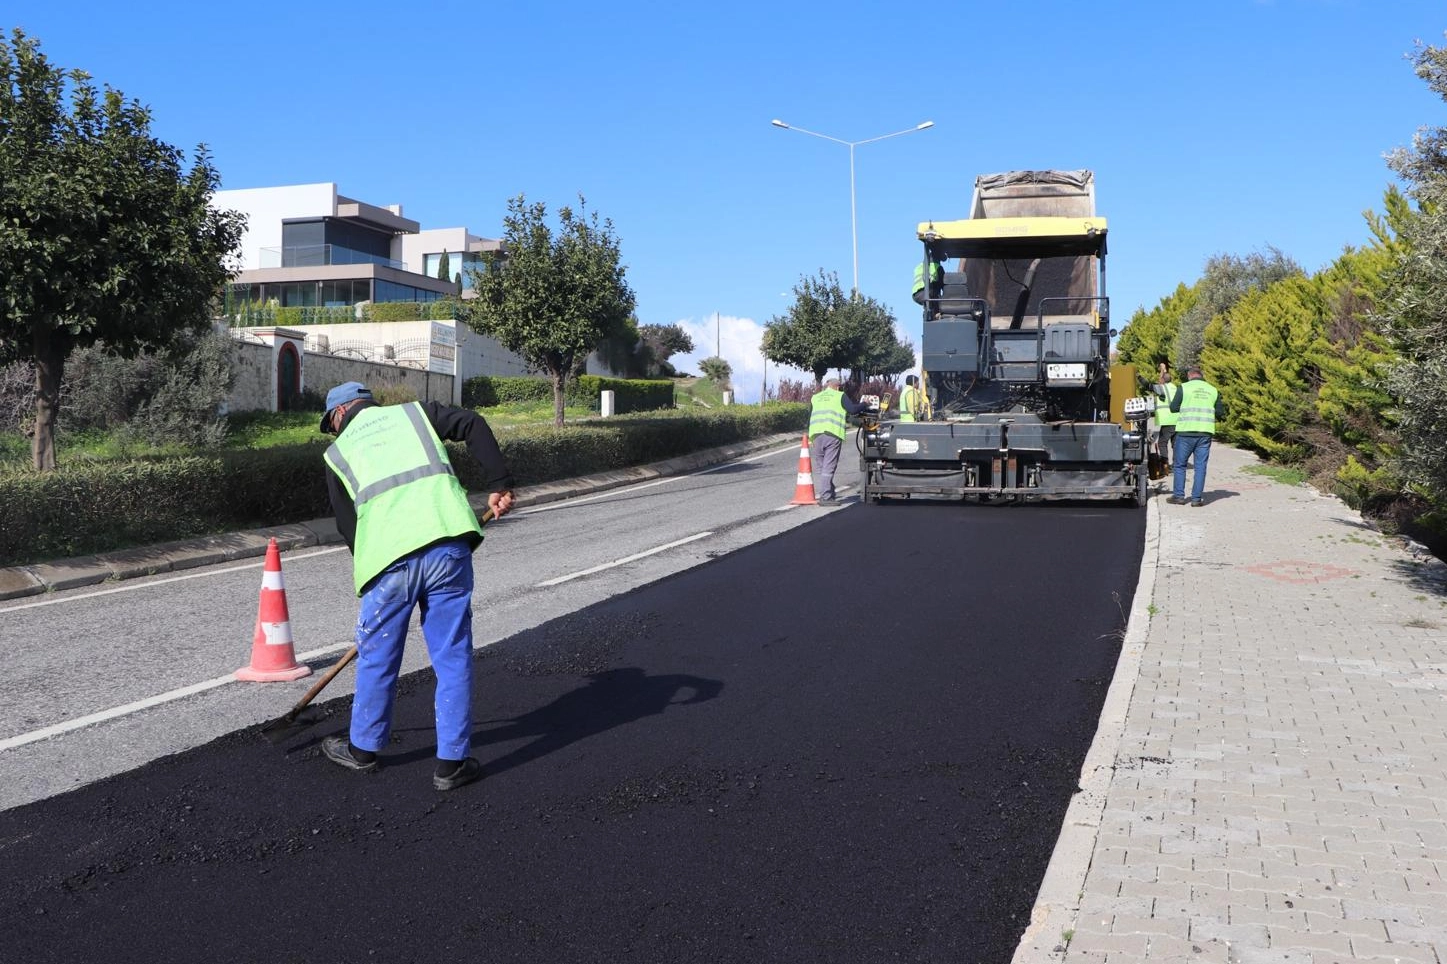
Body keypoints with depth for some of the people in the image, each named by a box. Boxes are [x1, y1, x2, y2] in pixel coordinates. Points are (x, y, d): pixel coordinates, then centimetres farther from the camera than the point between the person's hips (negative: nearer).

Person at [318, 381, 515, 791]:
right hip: (447, 547, 0)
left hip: (389, 558, 0)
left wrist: (367, 567, 28)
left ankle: (363, 749, 35)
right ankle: (452, 762, 14)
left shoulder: (338, 453, 22)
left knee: (376, 658, 18)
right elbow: (473, 424, 6)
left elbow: (347, 526, 19)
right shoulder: (415, 413, 22)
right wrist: (499, 483, 5)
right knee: (453, 657, 9)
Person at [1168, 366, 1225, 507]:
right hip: (1205, 433, 2)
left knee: (1180, 464, 9)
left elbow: (1173, 408, 0)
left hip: (1186, 432, -2)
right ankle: (1197, 498, 3)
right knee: (1200, 466, 5)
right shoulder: (1213, 390, 8)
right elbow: (1220, 413, 10)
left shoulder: (1184, 388, -2)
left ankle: (1178, 496, 9)